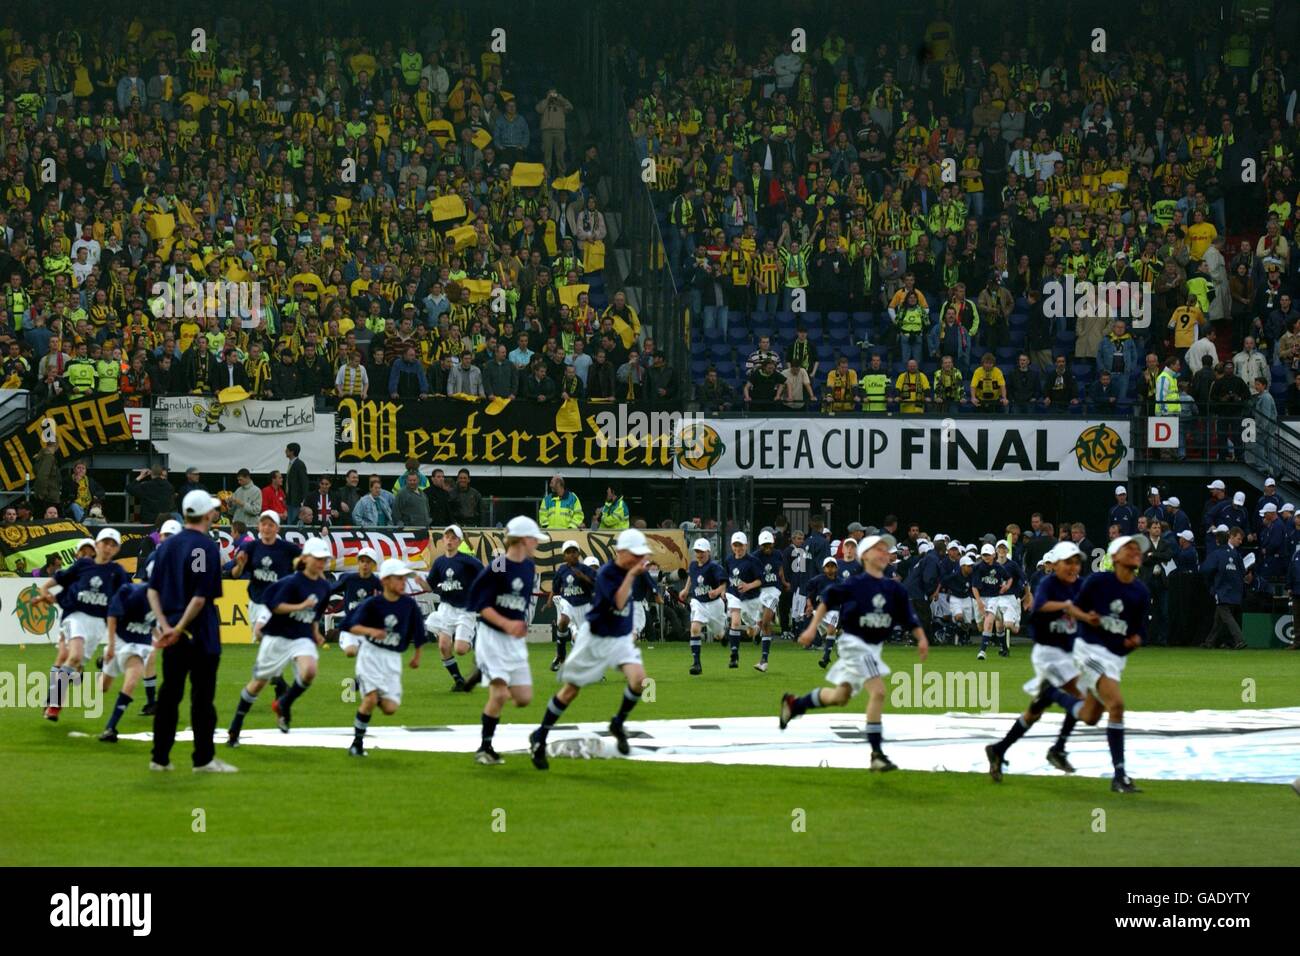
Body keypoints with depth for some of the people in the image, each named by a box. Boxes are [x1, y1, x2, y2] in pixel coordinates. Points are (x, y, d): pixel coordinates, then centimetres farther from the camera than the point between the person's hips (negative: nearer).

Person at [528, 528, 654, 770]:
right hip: (595, 639, -5)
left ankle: (619, 724, 5)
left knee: (638, 678, -20)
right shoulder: (606, 574, -21)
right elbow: (617, 604, -35)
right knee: (571, 689, 4)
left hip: (621, 639, 5)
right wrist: (631, 575, -35)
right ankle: (540, 737, 20)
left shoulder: (630, 571, -1)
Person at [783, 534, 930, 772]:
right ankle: (877, 755, -19)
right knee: (878, 692, -21)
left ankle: (794, 704, 41)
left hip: (873, 647, 7)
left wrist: (921, 639, -13)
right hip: (854, 643, -7)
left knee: (840, 697, 18)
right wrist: (812, 628, -10)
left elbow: (909, 618, 3)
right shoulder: (855, 584, -12)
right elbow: (827, 600, -6)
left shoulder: (894, 589, 2)